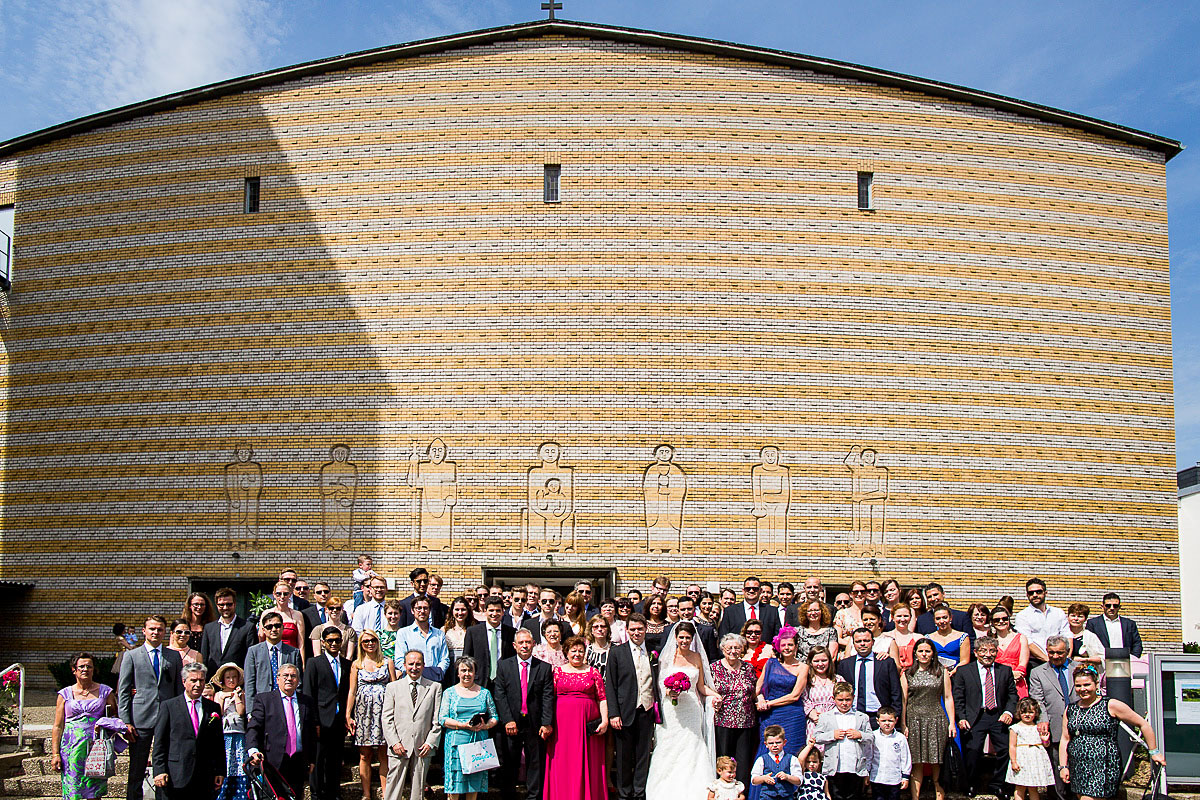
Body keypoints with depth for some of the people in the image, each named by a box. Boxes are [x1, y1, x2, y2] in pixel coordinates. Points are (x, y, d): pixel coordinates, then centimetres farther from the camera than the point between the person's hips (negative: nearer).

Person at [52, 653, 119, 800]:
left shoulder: (105, 691, 9)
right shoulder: (65, 694, 9)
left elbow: (115, 716, 16)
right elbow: (57, 727, 8)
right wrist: (55, 754, 0)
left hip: (96, 747, 0)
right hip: (72, 747, 0)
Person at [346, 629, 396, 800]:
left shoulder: (388, 662, 9)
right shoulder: (356, 664, 10)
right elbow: (352, 691, 7)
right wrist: (348, 715, 0)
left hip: (384, 709, 0)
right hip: (363, 709, 0)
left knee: (384, 755, 0)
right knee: (364, 755, 2)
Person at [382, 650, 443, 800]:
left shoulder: (435, 687, 9)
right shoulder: (393, 687, 9)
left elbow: (438, 719, 5)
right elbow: (387, 719, 4)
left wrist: (431, 743, -5)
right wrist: (394, 742, -7)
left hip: (423, 748, 0)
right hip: (399, 748, 0)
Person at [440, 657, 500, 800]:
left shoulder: (484, 693, 12)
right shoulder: (449, 693, 6)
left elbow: (494, 717, 12)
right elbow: (443, 719, -2)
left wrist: (484, 726, -10)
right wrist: (465, 726, -14)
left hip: (479, 743, 2)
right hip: (457, 743, -2)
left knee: (475, 783, 2)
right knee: (455, 780, -5)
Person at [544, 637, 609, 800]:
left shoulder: (593, 672, 10)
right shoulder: (557, 671, 9)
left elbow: (602, 699, 7)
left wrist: (605, 721, -4)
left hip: (587, 723, 0)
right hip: (562, 722, 0)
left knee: (587, 763, 0)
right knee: (562, 764, 0)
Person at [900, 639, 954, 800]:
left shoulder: (942, 672, 9)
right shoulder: (907, 674, 8)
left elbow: (948, 698, 8)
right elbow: (903, 701, 7)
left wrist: (952, 723, 2)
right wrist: (903, 725, -1)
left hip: (936, 721, 0)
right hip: (914, 722, 0)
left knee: (937, 763, -1)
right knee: (917, 764, 0)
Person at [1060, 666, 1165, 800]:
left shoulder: (1111, 706, -4)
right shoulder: (1070, 710, 11)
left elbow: (1143, 724, 3)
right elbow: (1065, 739, 14)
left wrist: (1154, 752, 6)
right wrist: (1063, 766, 6)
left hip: (1102, 768, -5)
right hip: (1077, 768, 6)